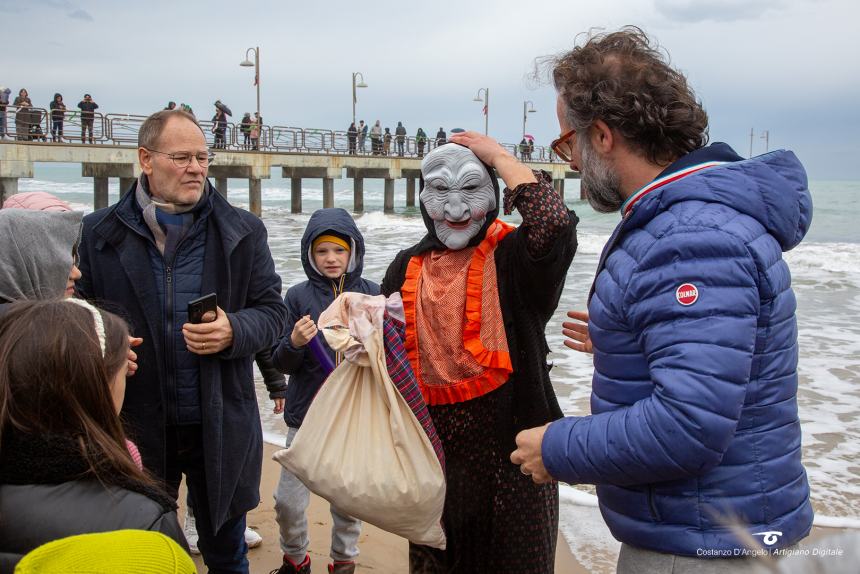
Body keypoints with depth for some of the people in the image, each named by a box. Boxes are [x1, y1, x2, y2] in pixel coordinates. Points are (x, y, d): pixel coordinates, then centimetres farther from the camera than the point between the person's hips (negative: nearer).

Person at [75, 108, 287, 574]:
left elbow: (272, 310, 2)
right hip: (136, 425, 0)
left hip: (220, 426, 0)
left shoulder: (243, 230, 0)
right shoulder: (100, 233, -1)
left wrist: (233, 331, -19)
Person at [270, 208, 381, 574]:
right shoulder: (299, 297, -4)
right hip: (306, 414, 0)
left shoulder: (370, 294, -3)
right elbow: (281, 363, -3)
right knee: (288, 500, 5)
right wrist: (294, 342, -23)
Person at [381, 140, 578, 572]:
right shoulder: (408, 268, 6)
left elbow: (555, 225, -30)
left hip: (510, 444, -4)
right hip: (434, 449, 4)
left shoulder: (514, 255, -7)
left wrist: (499, 156, -17)